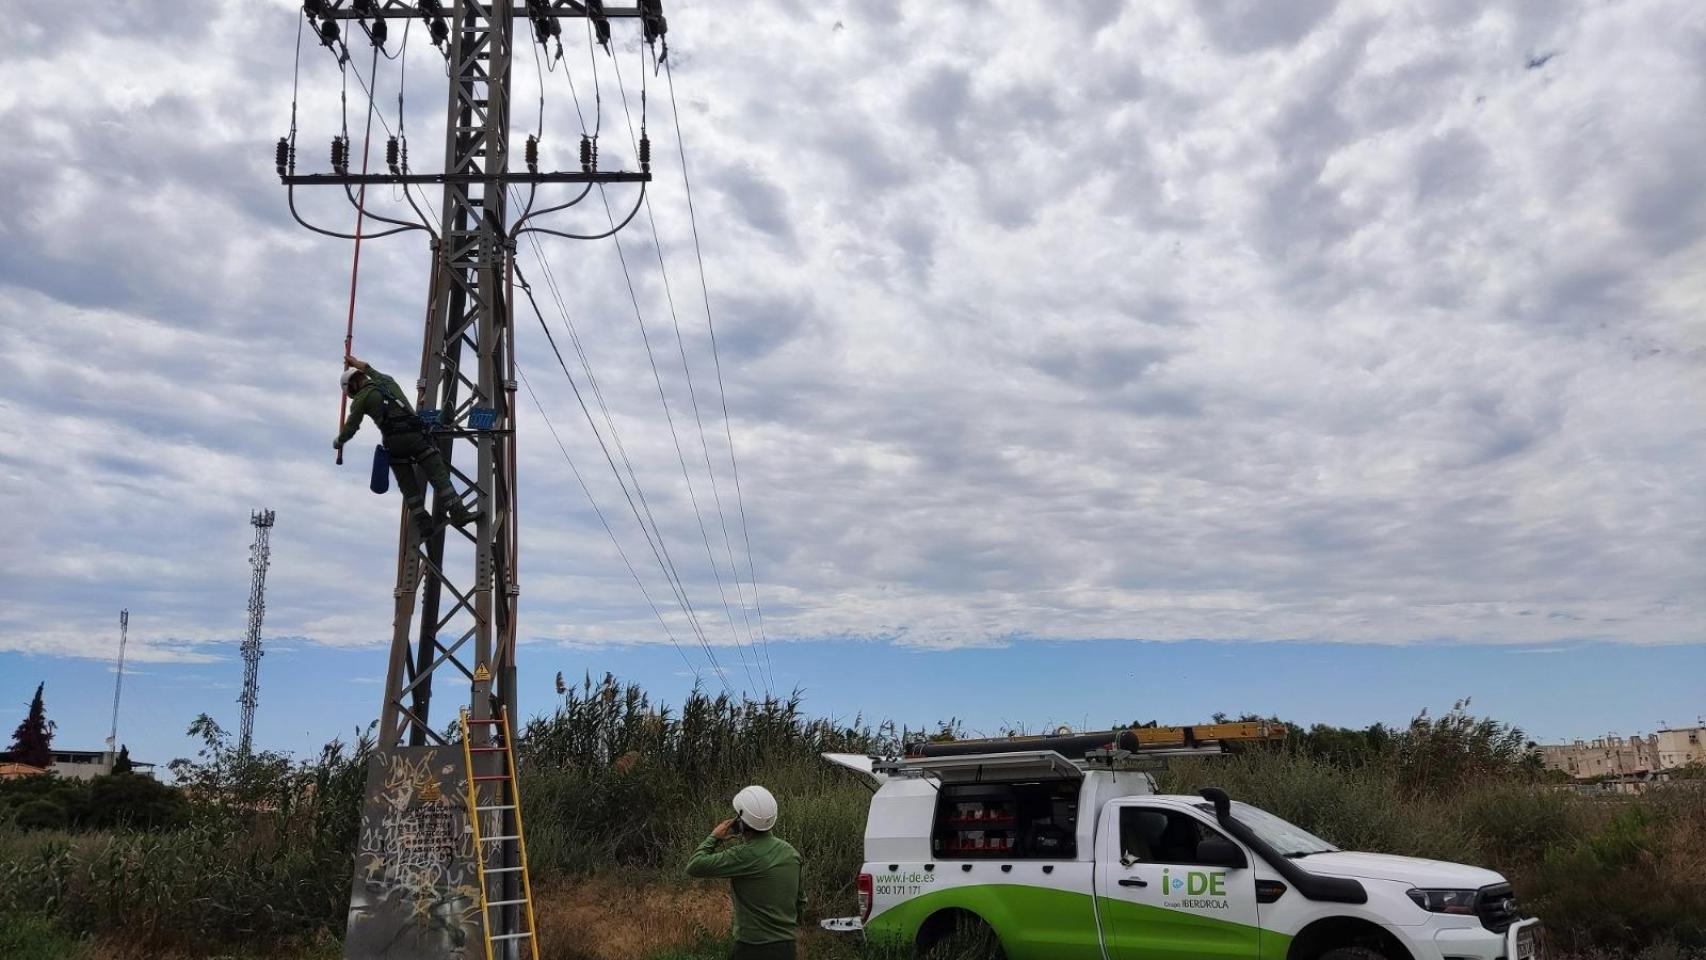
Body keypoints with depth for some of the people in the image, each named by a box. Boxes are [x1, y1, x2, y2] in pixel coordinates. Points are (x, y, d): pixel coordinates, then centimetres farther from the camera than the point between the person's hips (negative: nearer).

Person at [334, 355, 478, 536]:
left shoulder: (361, 398, 11)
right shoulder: (388, 381, 25)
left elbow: (351, 427, 12)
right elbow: (372, 372, 50)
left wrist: (339, 442, 30)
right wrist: (358, 364, 64)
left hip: (393, 442, -2)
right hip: (416, 434, 2)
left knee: (409, 487, 9)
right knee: (439, 476, -2)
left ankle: (423, 523, 4)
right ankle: (459, 514, -11)